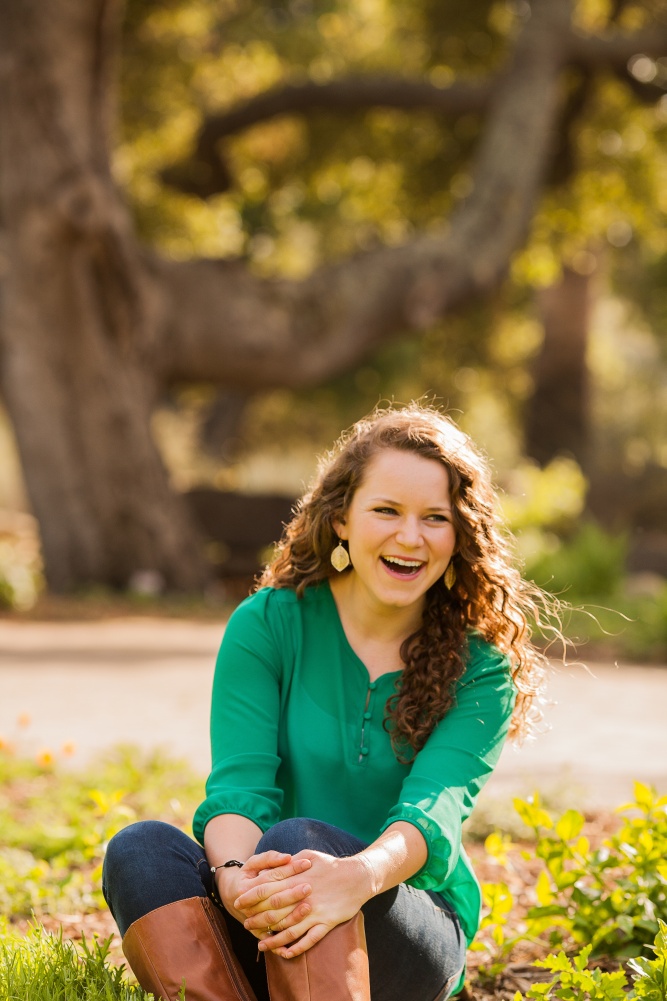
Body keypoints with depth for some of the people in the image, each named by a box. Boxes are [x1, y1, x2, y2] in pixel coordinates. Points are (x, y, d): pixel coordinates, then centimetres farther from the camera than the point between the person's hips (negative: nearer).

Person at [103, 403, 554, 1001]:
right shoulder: (267, 625, 2)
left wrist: (359, 876, -41)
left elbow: (433, 809, -17)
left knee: (300, 838, -32)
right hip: (265, 948, 2)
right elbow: (239, 783, -10)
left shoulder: (480, 669, -1)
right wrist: (235, 877, -34)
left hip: (413, 935, -2)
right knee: (141, 848, -26)